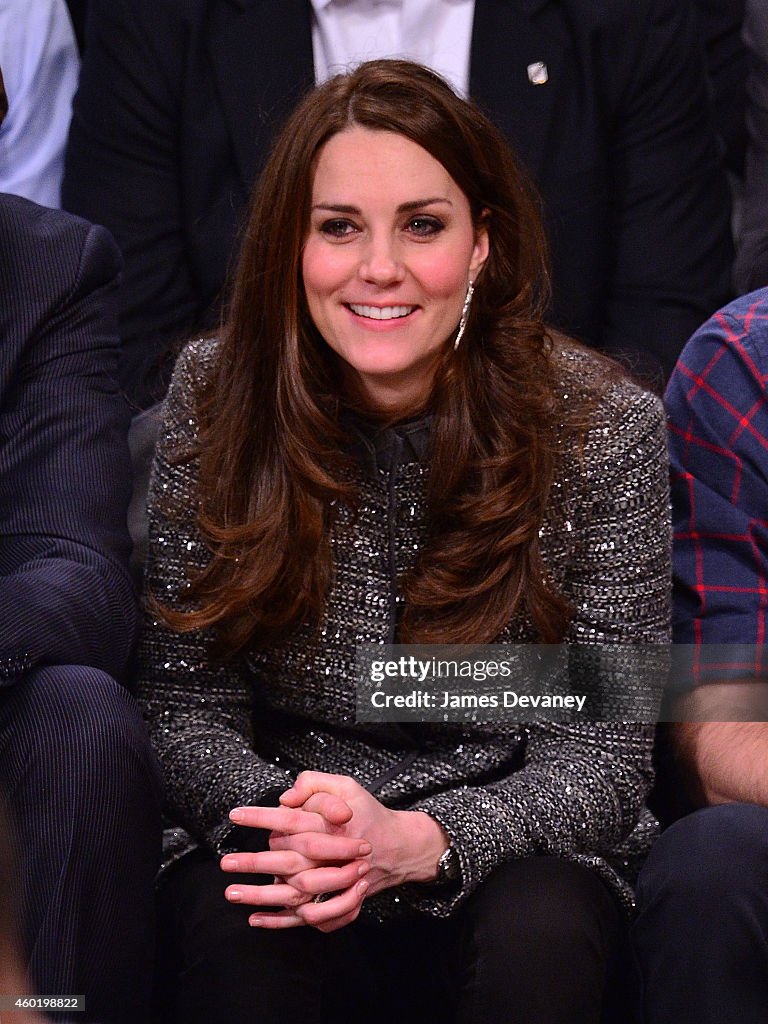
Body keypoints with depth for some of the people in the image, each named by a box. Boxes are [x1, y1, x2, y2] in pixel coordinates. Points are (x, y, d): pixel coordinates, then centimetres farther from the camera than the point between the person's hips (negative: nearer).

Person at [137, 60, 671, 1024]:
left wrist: (415, 841, -29)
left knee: (540, 936, -33)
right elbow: (185, 707, -3)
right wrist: (291, 827, -26)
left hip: (512, 845, 0)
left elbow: (598, 763, -9)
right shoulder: (214, 398, -5)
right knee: (230, 928, -32)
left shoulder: (605, 429, -9)